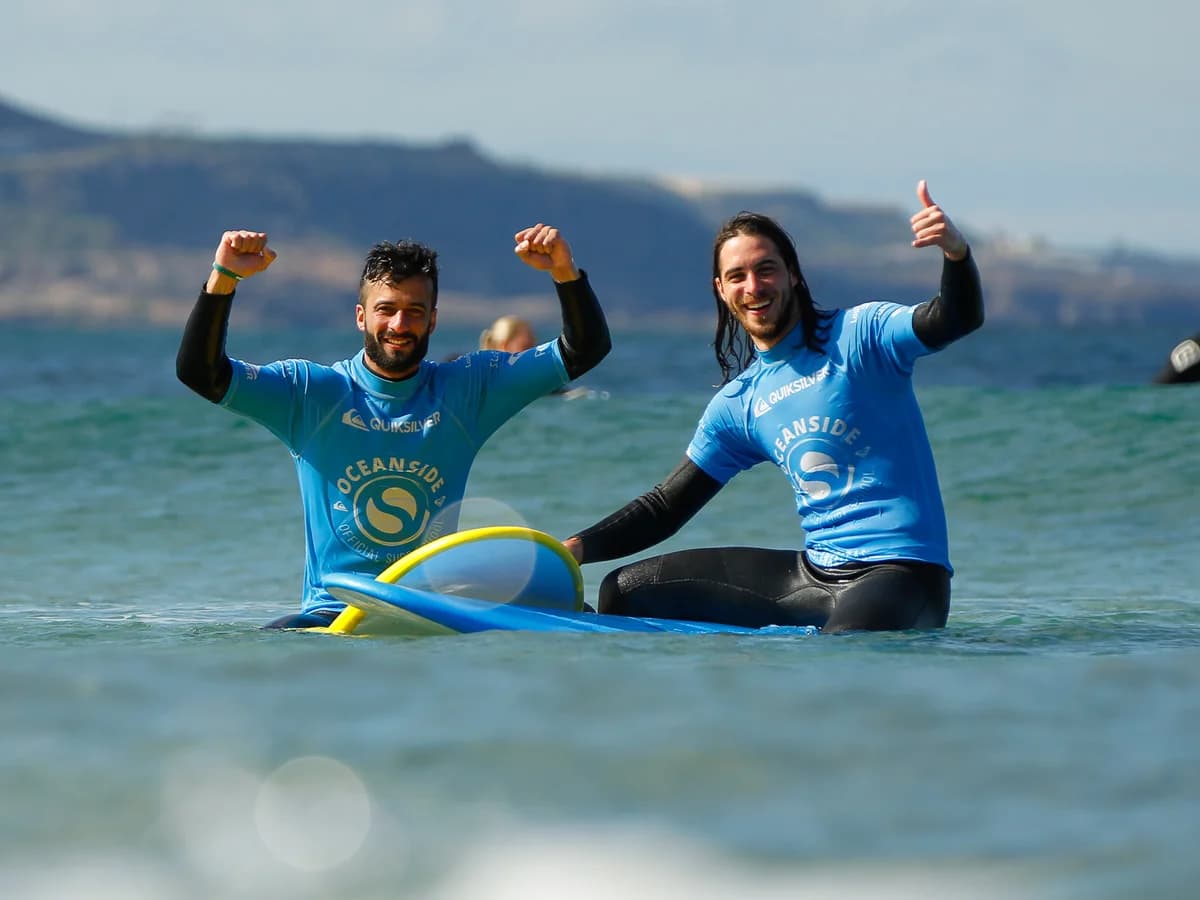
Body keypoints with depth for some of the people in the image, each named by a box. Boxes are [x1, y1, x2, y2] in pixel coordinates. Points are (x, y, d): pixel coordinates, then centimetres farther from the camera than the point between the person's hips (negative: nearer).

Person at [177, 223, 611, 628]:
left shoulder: (465, 388, 7)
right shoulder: (313, 391, 3)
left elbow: (584, 351, 5)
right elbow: (199, 371, -5)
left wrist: (564, 271, -12)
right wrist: (224, 277, -18)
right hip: (332, 616, -2)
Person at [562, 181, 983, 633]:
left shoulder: (858, 334, -3)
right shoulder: (737, 405, 14)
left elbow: (955, 320, -21)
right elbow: (666, 507, 19)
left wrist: (957, 251, -42)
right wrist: (579, 546, 5)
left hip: (902, 575, -7)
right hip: (816, 574, 7)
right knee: (626, 591, 5)